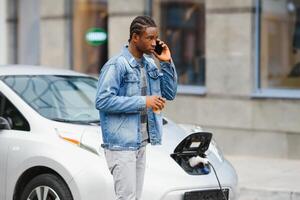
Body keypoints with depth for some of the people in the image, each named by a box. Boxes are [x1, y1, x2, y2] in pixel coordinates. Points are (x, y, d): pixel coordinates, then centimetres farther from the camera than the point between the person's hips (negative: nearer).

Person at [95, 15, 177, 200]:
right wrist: (143, 102, -22)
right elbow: (103, 100, -21)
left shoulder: (150, 64, 12)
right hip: (121, 144, -8)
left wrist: (167, 63, 1)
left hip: (141, 143, 8)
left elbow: (170, 93, 14)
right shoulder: (116, 65, -14)